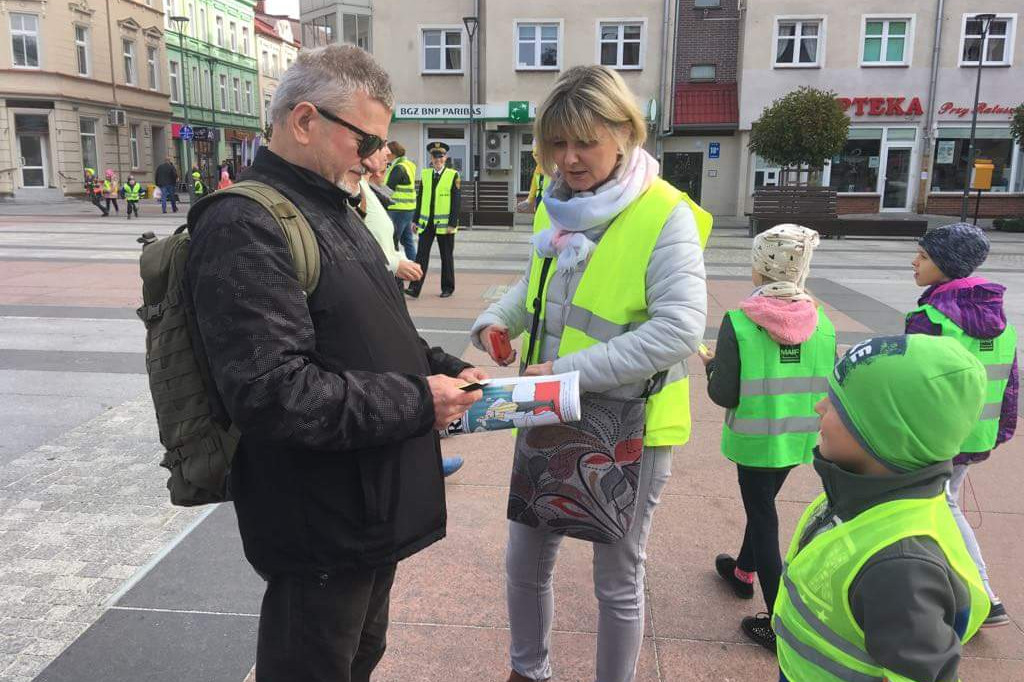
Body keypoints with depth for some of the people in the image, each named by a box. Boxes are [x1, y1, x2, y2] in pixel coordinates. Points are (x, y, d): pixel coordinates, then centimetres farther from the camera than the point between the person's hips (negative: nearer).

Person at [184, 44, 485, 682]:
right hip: (323, 533, -9)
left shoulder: (336, 213, 13)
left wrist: (447, 369, 2)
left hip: (374, 509, 9)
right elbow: (270, 391, -29)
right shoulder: (246, 227, -20)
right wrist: (417, 402, -22)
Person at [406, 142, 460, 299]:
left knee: (446, 257, 7)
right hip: (426, 223, 3)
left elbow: (456, 201, -6)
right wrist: (416, 220, 8)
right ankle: (415, 288, -4)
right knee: (421, 255, -3)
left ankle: (448, 288, 19)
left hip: (444, 224, -3)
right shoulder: (425, 174, 10)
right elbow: (420, 198, 12)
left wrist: (452, 224, -12)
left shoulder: (453, 175, -2)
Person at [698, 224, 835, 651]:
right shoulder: (821, 321, -6)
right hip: (798, 438, 5)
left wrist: (711, 365, 2)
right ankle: (743, 571, 49)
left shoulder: (739, 322, -19)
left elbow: (725, 395, -18)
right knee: (763, 504, 27)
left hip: (755, 439, -5)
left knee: (763, 522, 8)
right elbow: (829, 386, -1)